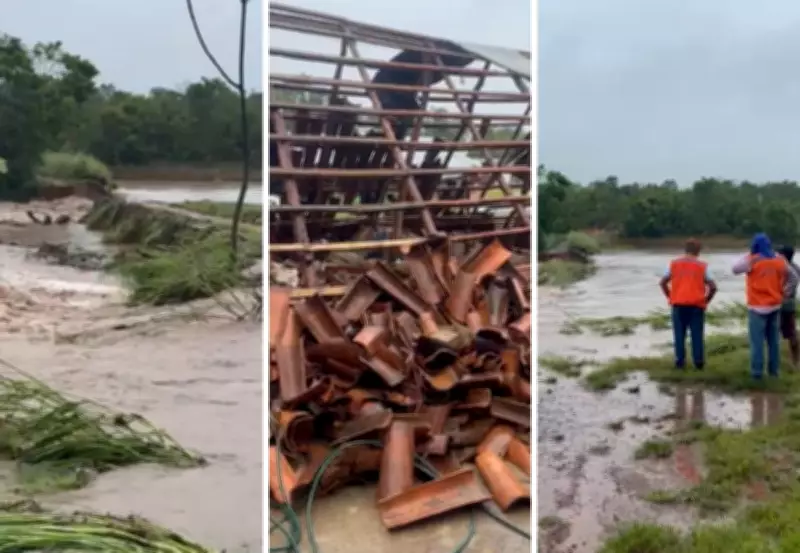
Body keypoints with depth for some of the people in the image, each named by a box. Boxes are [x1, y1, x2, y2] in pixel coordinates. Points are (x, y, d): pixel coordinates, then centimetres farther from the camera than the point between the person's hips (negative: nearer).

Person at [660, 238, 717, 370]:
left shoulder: (674, 264, 6)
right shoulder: (702, 266, 1)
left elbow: (663, 282, 2)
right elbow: (713, 287, -6)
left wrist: (670, 297, 10)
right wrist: (706, 300, 6)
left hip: (678, 304, 1)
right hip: (696, 305, -1)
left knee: (679, 334, 6)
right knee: (697, 334, 5)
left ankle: (680, 361, 5)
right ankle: (699, 362, 5)